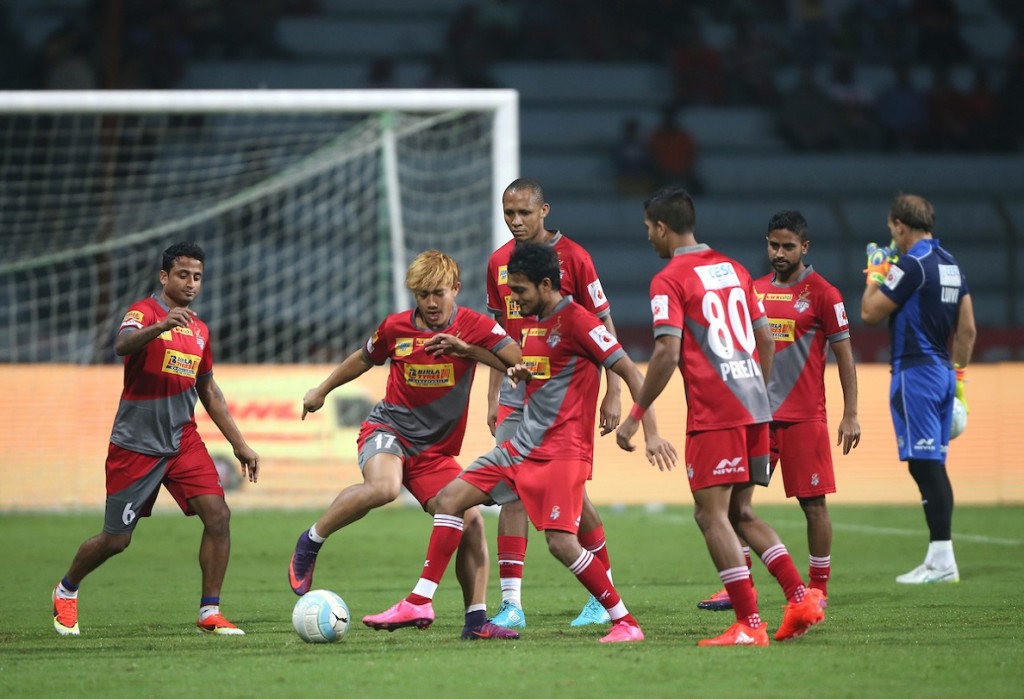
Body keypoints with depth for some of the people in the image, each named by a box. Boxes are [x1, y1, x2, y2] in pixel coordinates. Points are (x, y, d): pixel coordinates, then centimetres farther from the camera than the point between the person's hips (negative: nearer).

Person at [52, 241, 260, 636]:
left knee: (218, 515, -14)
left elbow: (208, 392, 20)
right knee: (116, 540, 4)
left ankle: (210, 613, -6)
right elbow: (122, 345, -34)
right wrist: (161, 326, -53)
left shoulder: (199, 330, 10)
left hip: (182, 440, 5)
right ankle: (66, 592, 33)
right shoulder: (145, 311, -11)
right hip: (135, 444, -5)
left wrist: (239, 444, 17)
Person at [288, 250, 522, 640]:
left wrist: (468, 350, -24)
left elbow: (520, 361, -16)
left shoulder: (473, 327, -6)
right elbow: (365, 358, 16)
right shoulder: (396, 327, -4)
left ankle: (476, 620, 0)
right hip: (388, 429, -2)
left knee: (472, 522, -11)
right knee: (384, 487, -35)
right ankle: (310, 543, -16)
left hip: (435, 450, 2)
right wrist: (322, 391, 27)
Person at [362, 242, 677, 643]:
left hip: (563, 451, -9)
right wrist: (520, 373, 4)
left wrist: (651, 433, -21)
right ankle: (419, 604, 5)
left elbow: (630, 372, -15)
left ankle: (625, 622, -7)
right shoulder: (531, 321, 13)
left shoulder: (577, 321, -13)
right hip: (524, 444, 9)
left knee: (561, 542, -19)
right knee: (450, 497, 4)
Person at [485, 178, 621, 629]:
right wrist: (492, 398, 15)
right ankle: (512, 604, -5)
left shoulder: (572, 258, -7)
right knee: (512, 493, -4)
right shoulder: (499, 263, 8)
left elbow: (603, 327, -4)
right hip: (517, 392, 4)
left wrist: (613, 393, -7)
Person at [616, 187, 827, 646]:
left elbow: (667, 354, -15)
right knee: (740, 512, 16)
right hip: (754, 409, 8)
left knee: (711, 513, -4)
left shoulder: (669, 281, -6)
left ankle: (749, 624, -11)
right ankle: (801, 598, 5)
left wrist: (635, 415, -8)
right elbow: (765, 341, 19)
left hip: (714, 414, -8)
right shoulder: (733, 269, 17)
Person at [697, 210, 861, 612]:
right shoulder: (755, 291, 10)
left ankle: (818, 588, 11)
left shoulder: (822, 293, -4)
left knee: (812, 502, 0)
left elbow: (844, 354, -2)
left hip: (805, 416, -4)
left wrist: (850, 414, -7)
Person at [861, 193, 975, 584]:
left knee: (924, 464, -9)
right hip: (943, 373, 9)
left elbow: (870, 313, -10)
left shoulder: (911, 265, -14)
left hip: (915, 372, -9)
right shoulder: (951, 265, 13)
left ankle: (942, 561, -12)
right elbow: (968, 329, 15)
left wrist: (875, 274, 5)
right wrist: (959, 374, 21)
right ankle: (939, 560, 12)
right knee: (934, 466, 12)